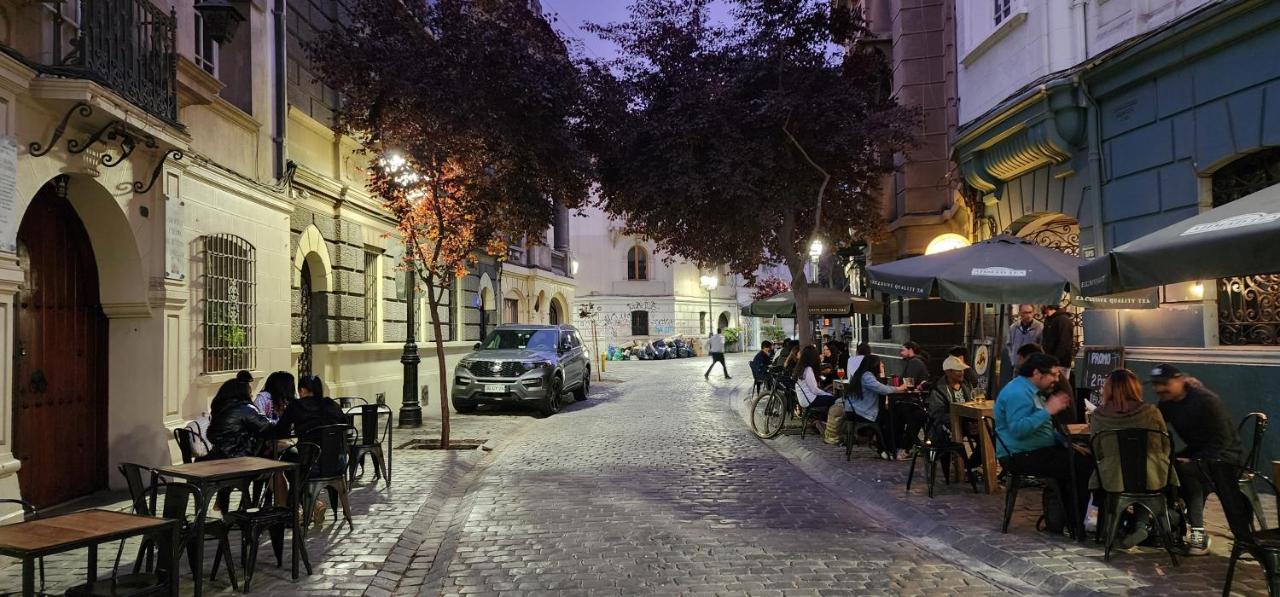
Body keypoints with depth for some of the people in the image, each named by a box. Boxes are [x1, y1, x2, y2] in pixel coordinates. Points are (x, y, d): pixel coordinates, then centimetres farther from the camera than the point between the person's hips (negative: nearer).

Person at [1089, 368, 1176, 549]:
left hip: (1113, 480, -1)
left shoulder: (1098, 415, -7)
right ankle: (1141, 523, 19)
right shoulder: (1151, 412, -6)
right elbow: (1166, 448, 8)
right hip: (1152, 480, 1)